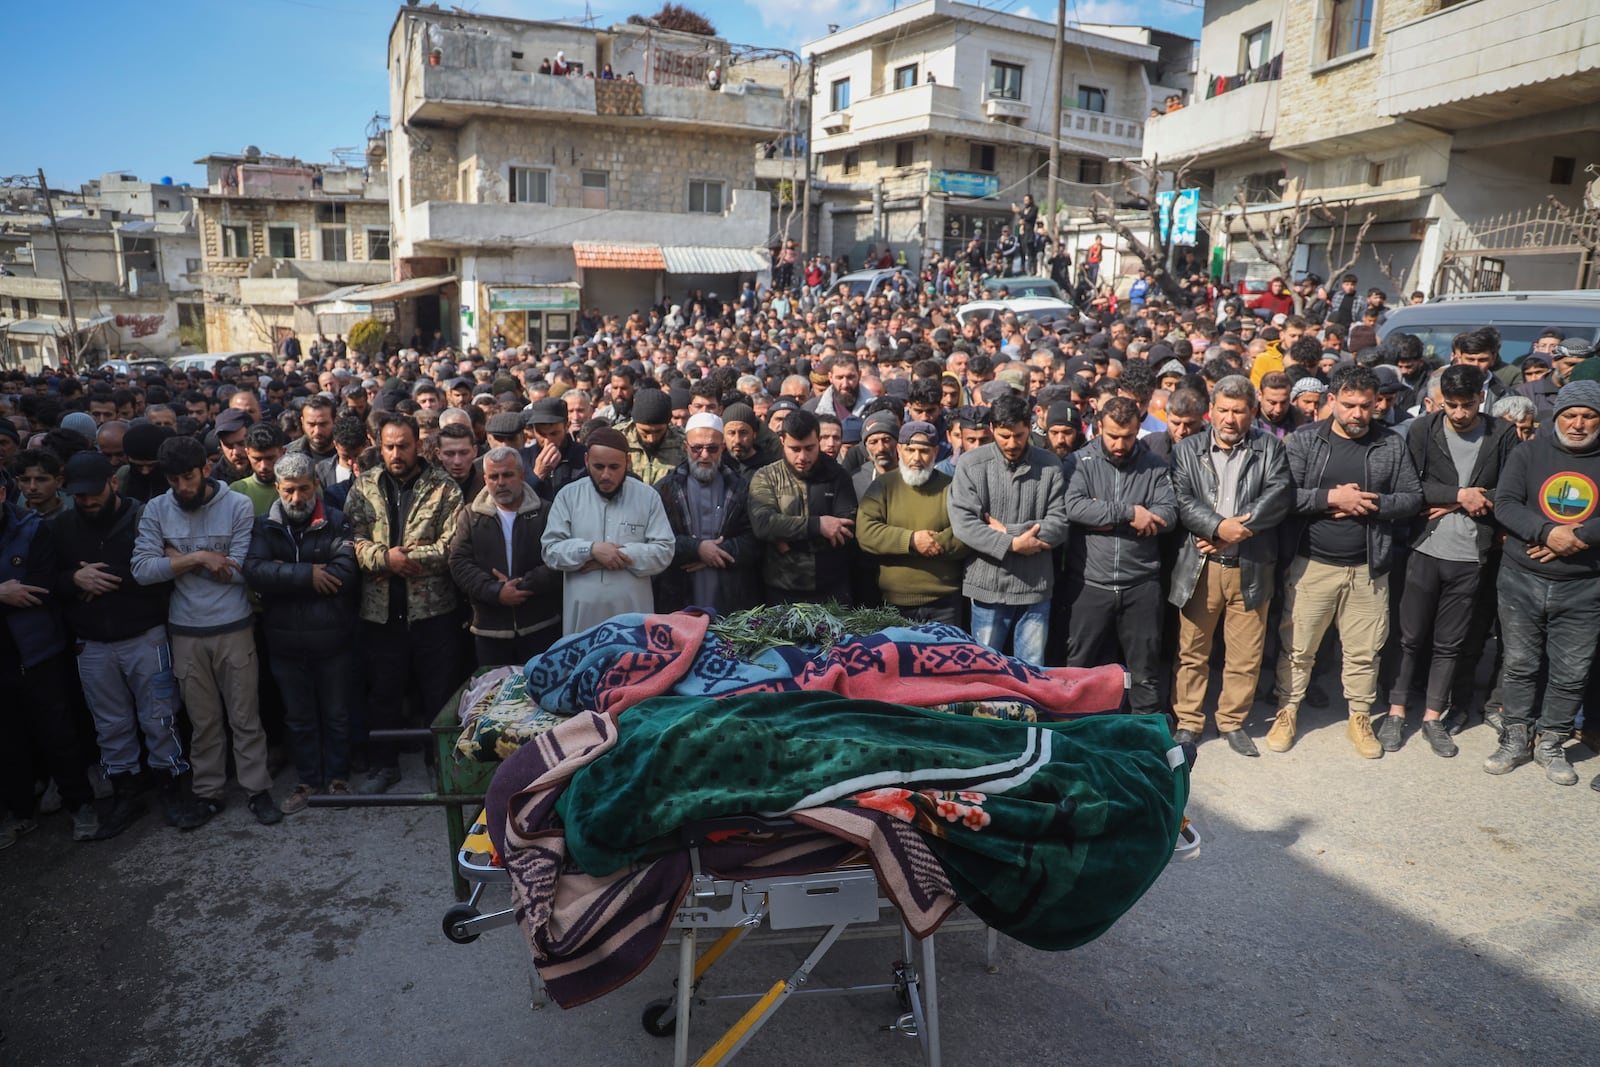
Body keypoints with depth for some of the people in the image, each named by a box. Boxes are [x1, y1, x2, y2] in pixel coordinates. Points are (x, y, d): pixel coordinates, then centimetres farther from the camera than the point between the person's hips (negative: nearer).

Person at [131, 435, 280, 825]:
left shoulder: (238, 505, -9)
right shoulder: (155, 510, -1)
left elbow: (239, 571, -15)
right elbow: (141, 570, -10)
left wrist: (177, 559, -9)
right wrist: (197, 558, -18)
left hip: (234, 628, -2)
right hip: (185, 632, 2)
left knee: (245, 716, 7)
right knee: (203, 720, 14)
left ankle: (258, 789, 18)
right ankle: (208, 791, 27)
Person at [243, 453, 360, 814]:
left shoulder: (336, 522, -6)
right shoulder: (264, 526, 1)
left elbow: (347, 572, -20)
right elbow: (254, 570, -16)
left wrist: (284, 578, -17)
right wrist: (307, 575, -22)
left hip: (333, 638, -2)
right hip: (285, 642, 2)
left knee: (336, 715, 12)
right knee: (298, 718, 17)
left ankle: (338, 778, 29)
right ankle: (308, 781, 32)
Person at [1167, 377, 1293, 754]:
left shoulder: (1270, 448, 7)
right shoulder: (1187, 450, 6)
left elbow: (1279, 495, -8)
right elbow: (1182, 500, -5)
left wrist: (1234, 531, -16)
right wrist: (1219, 527, -20)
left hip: (1251, 567, 1)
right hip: (1199, 566, 0)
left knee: (1246, 654, 7)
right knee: (1192, 650, 7)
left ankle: (1233, 721, 23)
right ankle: (1188, 721, 19)